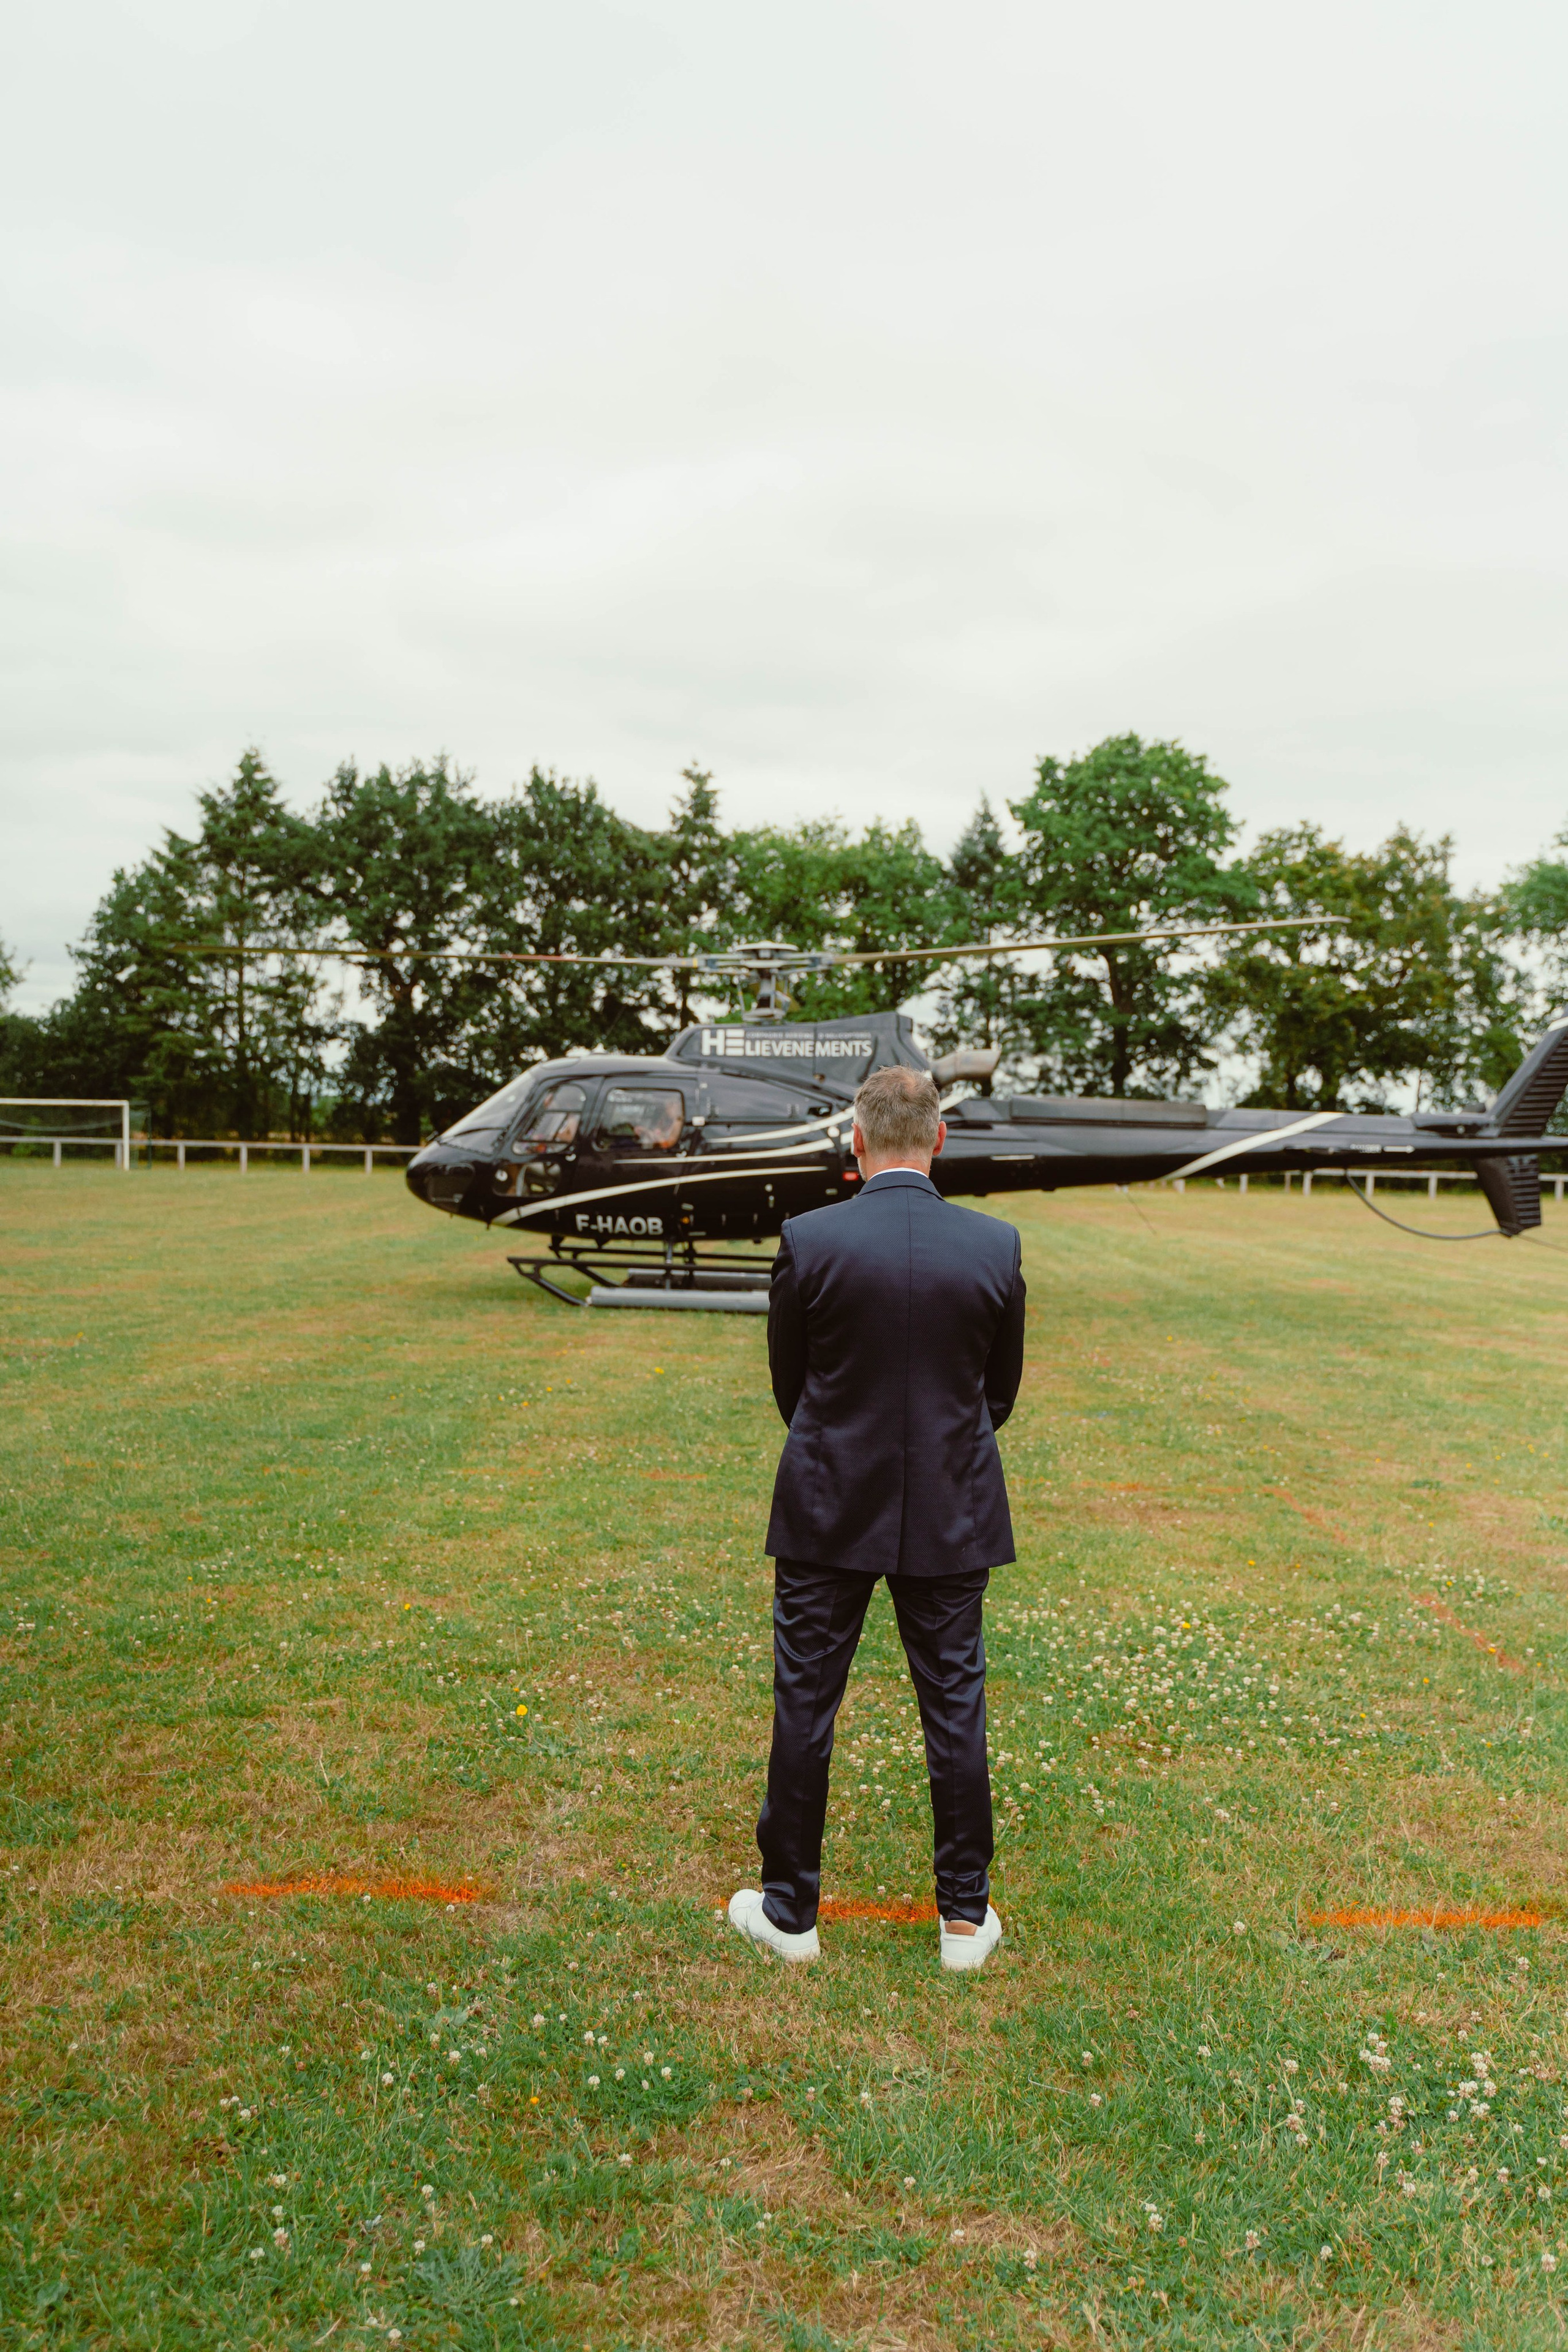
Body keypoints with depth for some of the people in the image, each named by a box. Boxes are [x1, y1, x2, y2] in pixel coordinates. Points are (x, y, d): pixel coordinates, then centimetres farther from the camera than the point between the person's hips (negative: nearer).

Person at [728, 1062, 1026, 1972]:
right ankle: (966, 1918, 25)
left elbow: (789, 1383, 0)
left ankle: (791, 1910, 24)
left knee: (805, 1706, 11)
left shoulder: (808, 1241, -13)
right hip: (951, 1516, 2)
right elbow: (1002, 1389, 4)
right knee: (956, 1710, 13)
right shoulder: (996, 1246, -8)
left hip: (828, 1513, -1)